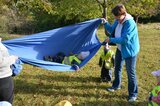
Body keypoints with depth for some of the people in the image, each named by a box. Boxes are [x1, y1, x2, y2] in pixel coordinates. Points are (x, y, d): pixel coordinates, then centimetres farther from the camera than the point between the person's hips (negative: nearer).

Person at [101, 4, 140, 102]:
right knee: (117, 68, 22)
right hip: (120, 49, 9)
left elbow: (125, 39, -32)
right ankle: (116, 85, 45)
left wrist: (111, 40, -24)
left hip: (130, 51, -8)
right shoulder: (117, 21, -4)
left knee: (131, 72, 0)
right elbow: (112, 30, 12)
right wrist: (105, 23, -6)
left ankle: (133, 94, 15)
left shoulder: (130, 23, -29)